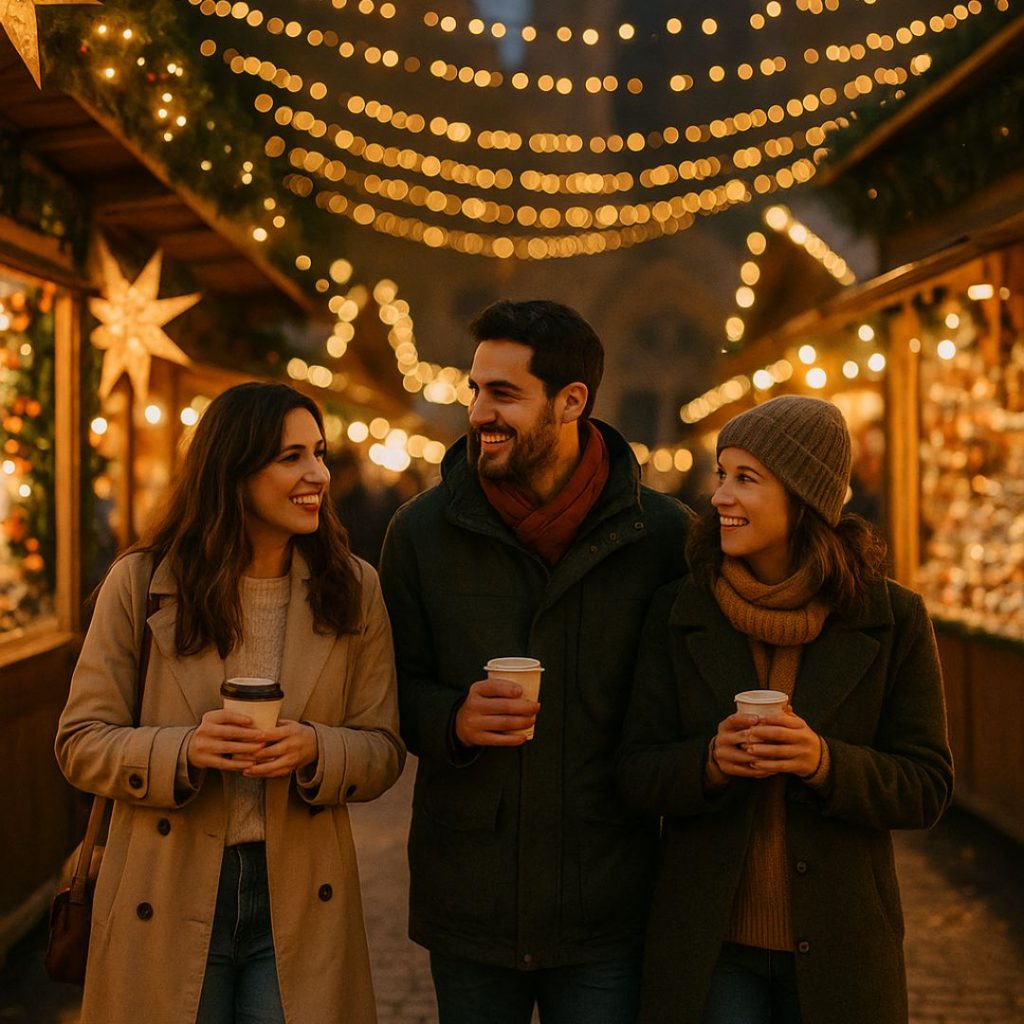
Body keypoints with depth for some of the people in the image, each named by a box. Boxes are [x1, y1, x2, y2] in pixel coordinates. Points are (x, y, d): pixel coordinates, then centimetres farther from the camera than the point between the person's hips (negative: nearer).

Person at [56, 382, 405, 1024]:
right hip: (167, 902, -1)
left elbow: (383, 749, 2)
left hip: (299, 902, 1)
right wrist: (185, 750, -20)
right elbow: (81, 742, -2)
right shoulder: (140, 583, -4)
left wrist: (314, 750, -19)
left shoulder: (353, 590, 1)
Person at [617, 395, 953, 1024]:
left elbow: (926, 788, -4)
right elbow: (640, 777, 0)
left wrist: (823, 761, -21)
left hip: (838, 948, 0)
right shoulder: (679, 613, -1)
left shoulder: (892, 619, -4)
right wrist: (712, 760, -20)